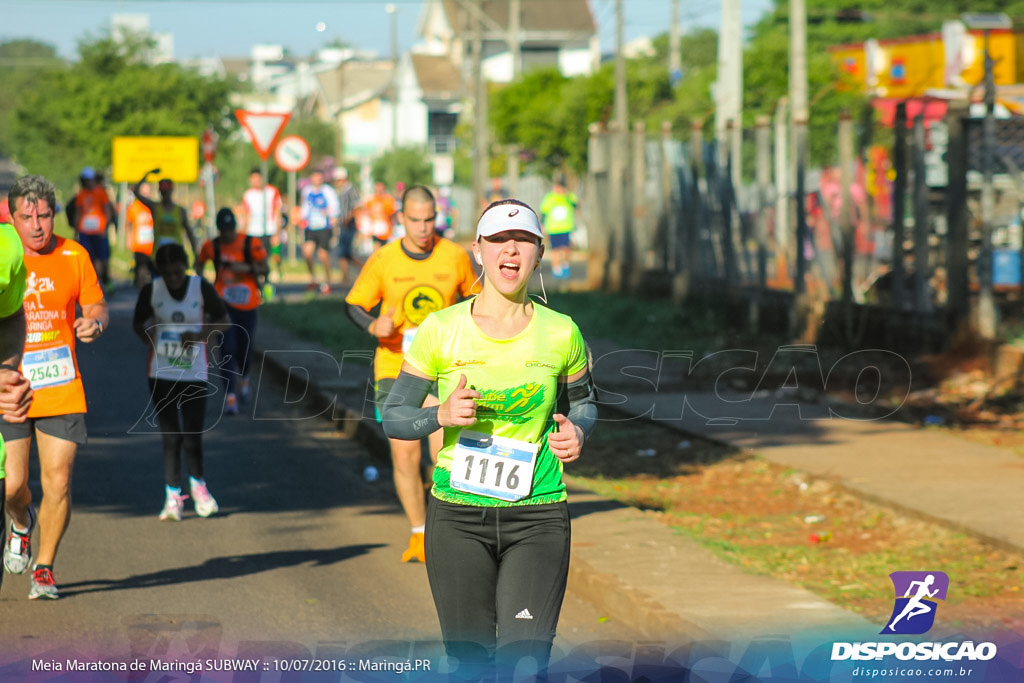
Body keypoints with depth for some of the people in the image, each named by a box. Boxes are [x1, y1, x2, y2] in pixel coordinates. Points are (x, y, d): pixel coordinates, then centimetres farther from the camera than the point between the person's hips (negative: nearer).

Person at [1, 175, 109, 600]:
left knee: (57, 484, -3)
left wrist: (94, 323, -12)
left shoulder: (74, 256, 2)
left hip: (61, 390, 1)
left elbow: (97, 307, 11)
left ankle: (44, 569, 14)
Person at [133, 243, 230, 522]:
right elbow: (138, 322, 11)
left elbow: (222, 321, 3)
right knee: (171, 436, -1)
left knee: (193, 435, 0)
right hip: (161, 375, 0)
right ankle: (173, 495, 7)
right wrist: (148, 337, -9)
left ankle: (198, 485, 26)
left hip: (195, 374, 0)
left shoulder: (202, 288, -4)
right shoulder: (151, 291, -2)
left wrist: (200, 335, -15)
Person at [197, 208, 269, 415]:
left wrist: (247, 268, -21)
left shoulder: (251, 244, -6)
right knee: (228, 349, -11)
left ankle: (244, 378, 44)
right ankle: (230, 396, -13)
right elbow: (200, 264, 17)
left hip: (247, 303, 0)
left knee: (245, 348, 11)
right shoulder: (211, 246, 0)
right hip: (223, 303, 0)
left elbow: (265, 269, -3)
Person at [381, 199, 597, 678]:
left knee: (523, 664, -14)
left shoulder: (560, 333, 1)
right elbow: (392, 417, 3)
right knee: (471, 663, 4)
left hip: (537, 517, 0)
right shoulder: (441, 330, -2)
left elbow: (583, 402, 18)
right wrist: (442, 415, -17)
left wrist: (577, 432, -4)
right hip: (458, 516, 0)